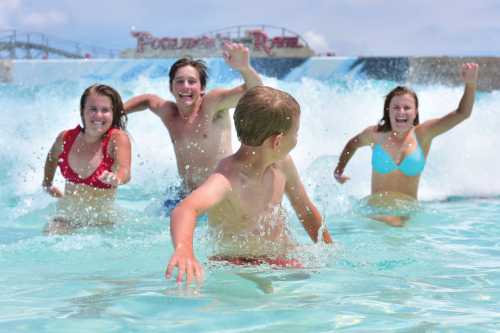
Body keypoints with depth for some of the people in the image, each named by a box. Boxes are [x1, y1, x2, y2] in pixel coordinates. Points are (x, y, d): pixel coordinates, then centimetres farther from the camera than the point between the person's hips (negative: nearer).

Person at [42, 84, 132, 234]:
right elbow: (53, 158, 21)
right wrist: (47, 184, 17)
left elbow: (124, 172, -34)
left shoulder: (118, 139, -16)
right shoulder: (66, 138, -4)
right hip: (66, 218, 0)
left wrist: (116, 179, -55)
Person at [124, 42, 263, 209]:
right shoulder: (167, 112, 7)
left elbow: (254, 90, -26)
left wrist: (244, 67, -46)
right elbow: (146, 99, 31)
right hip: (187, 198, 5)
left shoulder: (213, 103, -11)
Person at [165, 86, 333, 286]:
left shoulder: (282, 164, -2)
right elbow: (186, 209, -50)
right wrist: (183, 249, -70)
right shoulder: (227, 180, -28)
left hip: (285, 262, 6)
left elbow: (307, 213, 17)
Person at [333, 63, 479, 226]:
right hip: (377, 210, -1)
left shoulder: (422, 134, -3)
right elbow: (353, 144, 24)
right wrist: (338, 170, 18)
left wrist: (470, 84, -25)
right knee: (391, 223, -29)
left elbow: (462, 114, -11)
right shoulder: (376, 134, -1)